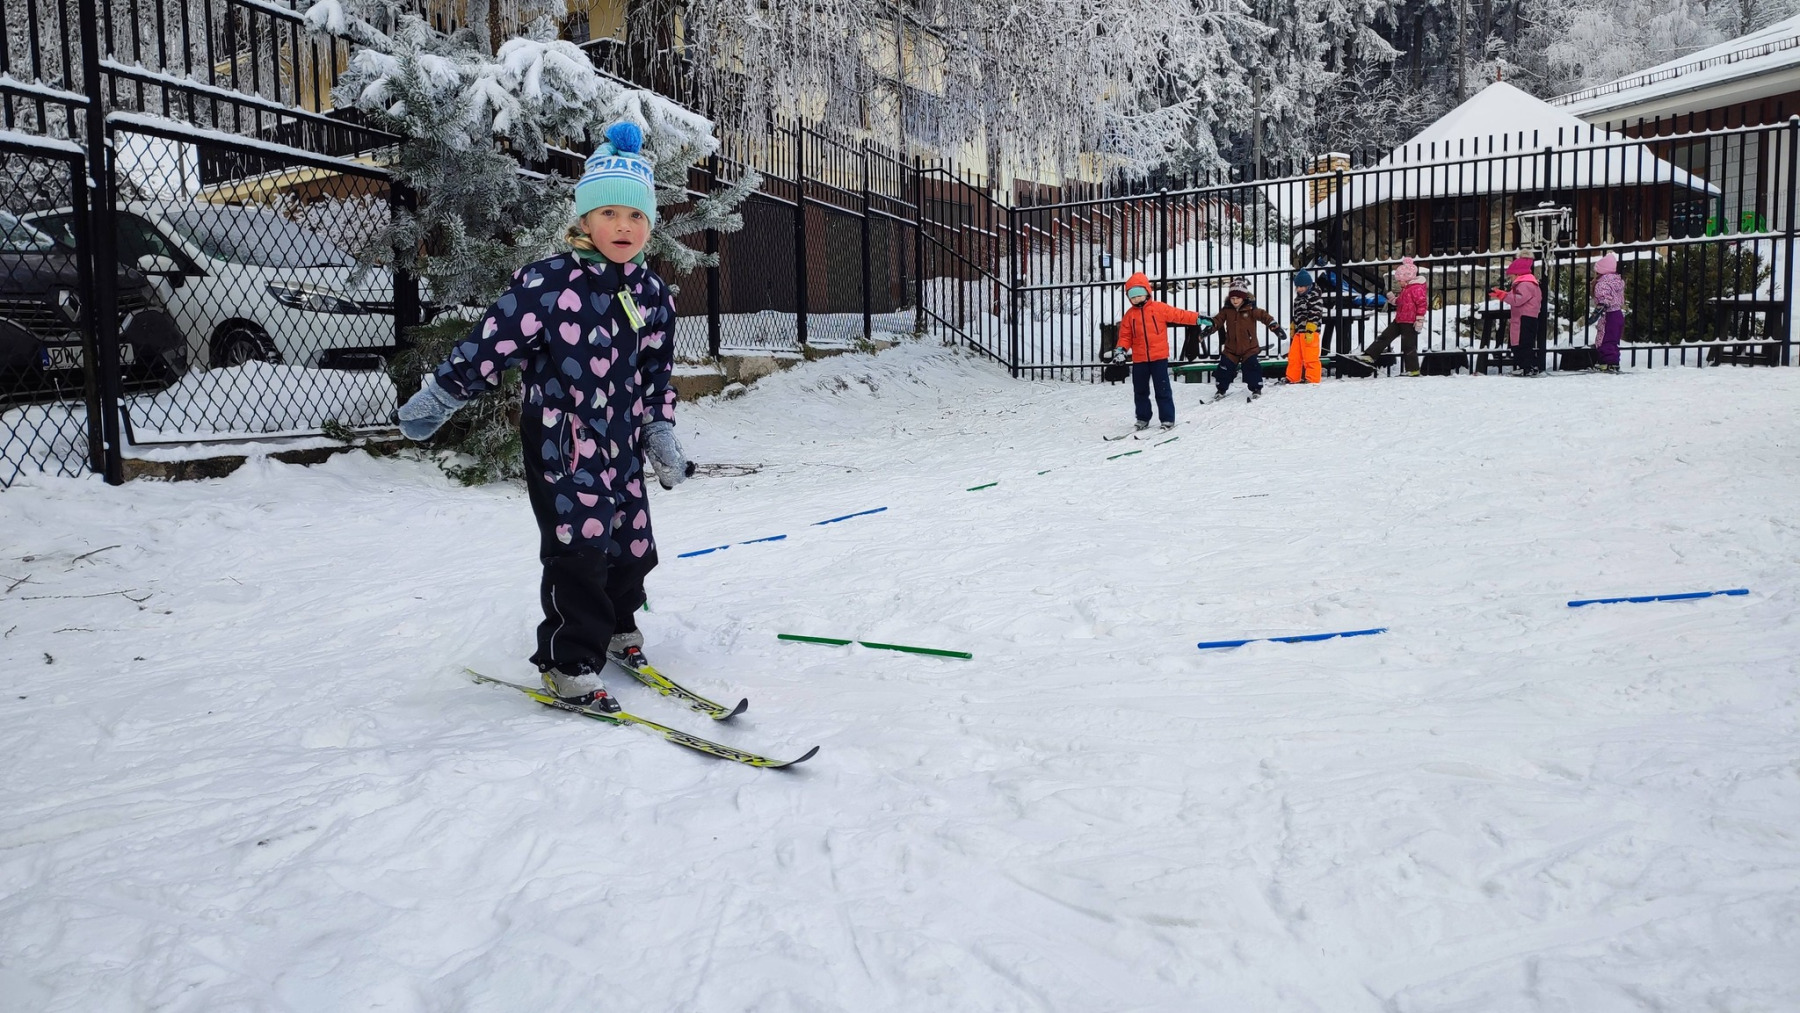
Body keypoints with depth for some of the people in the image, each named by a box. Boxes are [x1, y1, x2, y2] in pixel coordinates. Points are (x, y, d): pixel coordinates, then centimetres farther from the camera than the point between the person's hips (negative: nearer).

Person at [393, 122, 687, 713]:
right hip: (560, 444, -6)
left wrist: (661, 433, 7)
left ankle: (617, 627, 39)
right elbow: (492, 344, -11)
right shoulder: (547, 283, -14)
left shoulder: (653, 295, 5)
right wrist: (436, 399, -8)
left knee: (631, 544, 13)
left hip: (622, 447, 6)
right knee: (578, 553, -7)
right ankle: (570, 665, 7)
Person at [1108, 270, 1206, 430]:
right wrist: (1121, 348, -10)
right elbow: (1125, 335, 7)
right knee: (1140, 391, 11)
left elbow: (1178, 315, -2)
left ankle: (1167, 419, 6)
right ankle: (1143, 419, 23)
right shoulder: (1130, 314, 6)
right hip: (1139, 359, 4)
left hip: (1159, 357, -3)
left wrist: (1197, 318, -9)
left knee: (1162, 390, -1)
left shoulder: (1159, 308, -3)